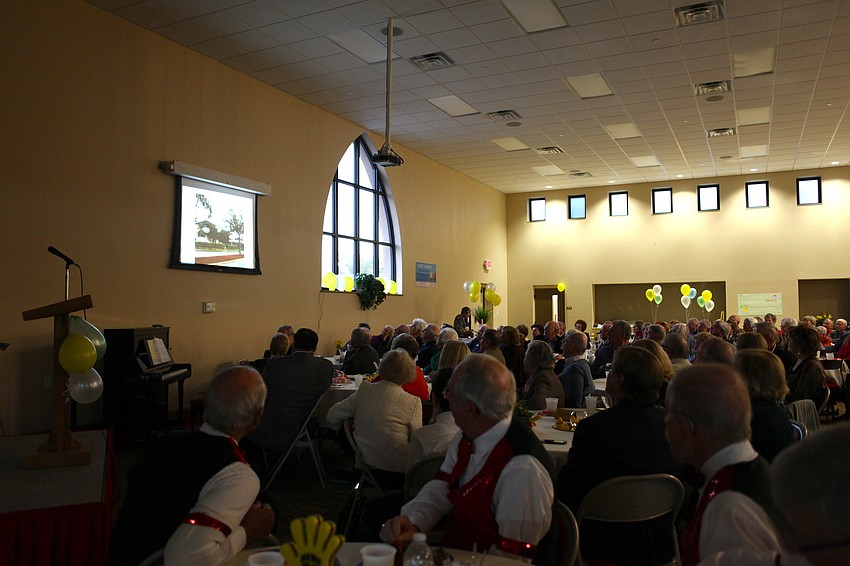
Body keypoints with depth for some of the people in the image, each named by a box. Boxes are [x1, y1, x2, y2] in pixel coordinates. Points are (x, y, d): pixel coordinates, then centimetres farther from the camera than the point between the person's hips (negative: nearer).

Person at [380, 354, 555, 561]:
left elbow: (510, 555, -24)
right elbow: (439, 490, 5)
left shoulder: (522, 470, -30)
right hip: (452, 550, 7)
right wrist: (413, 522, -13)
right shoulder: (467, 438, -3)